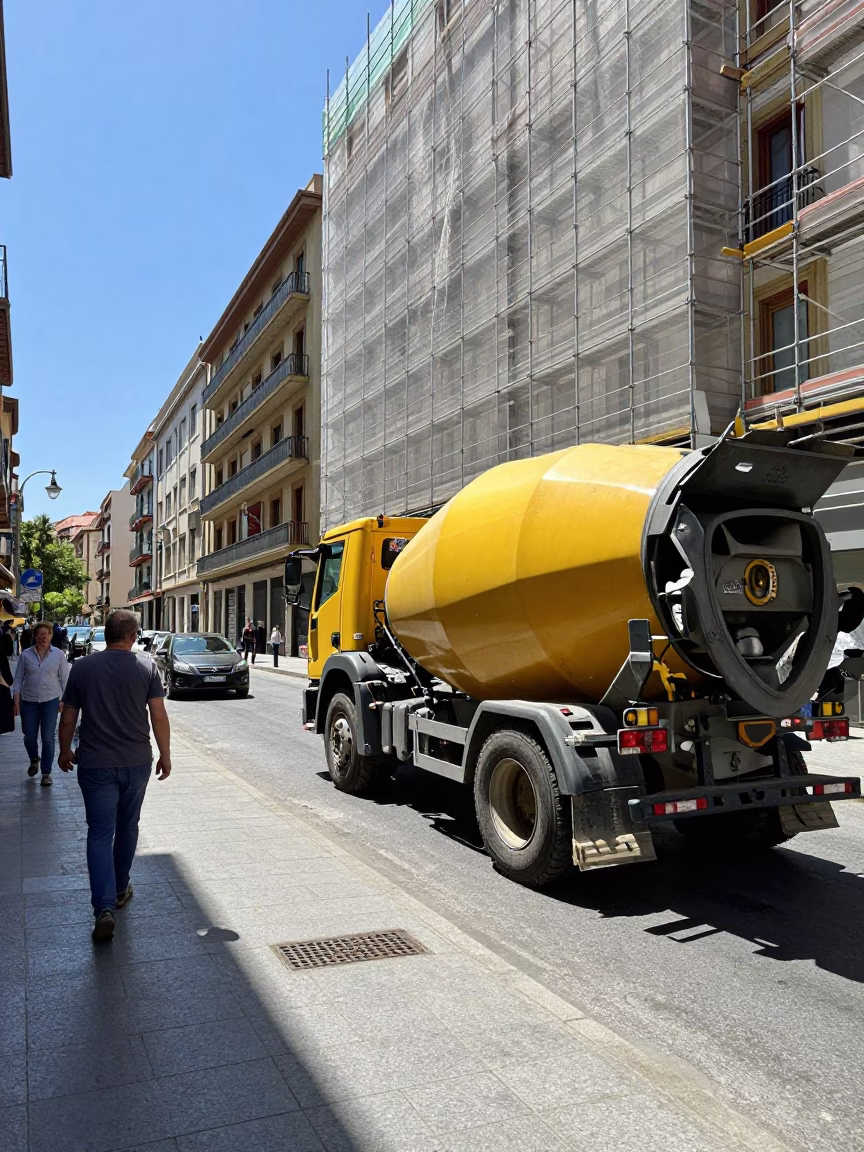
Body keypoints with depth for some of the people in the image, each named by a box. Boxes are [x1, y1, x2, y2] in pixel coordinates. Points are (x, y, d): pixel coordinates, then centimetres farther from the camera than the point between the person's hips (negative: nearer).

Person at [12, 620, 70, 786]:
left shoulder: (58, 655, -3)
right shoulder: (26, 654, -1)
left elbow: (64, 680, 2)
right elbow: (18, 679, 3)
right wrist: (16, 702, -1)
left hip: (50, 701, -1)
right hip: (28, 702, 1)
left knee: (48, 738, 0)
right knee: (29, 737, 8)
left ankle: (46, 773, 13)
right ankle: (34, 760, 38)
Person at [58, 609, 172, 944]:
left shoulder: (82, 667, -3)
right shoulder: (146, 666, -6)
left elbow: (68, 718, 3)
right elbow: (159, 715, -7)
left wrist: (65, 751, 19)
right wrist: (165, 755, 4)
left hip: (95, 764, -1)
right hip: (137, 763, 1)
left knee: (100, 833, 1)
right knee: (127, 827, 18)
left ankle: (104, 907, -11)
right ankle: (120, 890, 33)